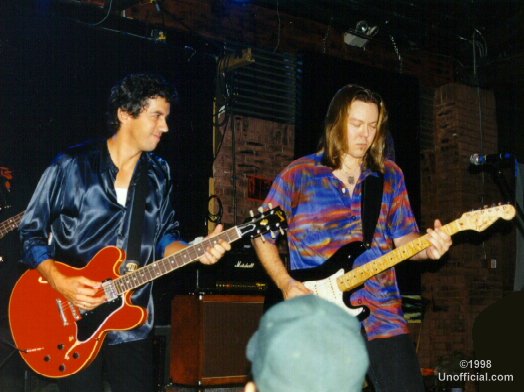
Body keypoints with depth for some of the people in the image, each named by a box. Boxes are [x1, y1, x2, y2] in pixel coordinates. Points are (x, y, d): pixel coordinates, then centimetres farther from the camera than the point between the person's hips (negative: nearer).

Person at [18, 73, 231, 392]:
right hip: (72, 324, -4)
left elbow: (164, 238, 10)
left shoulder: (159, 173, 5)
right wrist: (59, 281, -18)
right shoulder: (71, 165, -9)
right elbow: (32, 231, -4)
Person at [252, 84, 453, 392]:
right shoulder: (298, 175, 1)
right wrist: (286, 284, -8)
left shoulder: (389, 175, 10)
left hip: (382, 315, 2)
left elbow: (405, 237, 10)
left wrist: (428, 248, -13)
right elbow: (263, 234, 5)